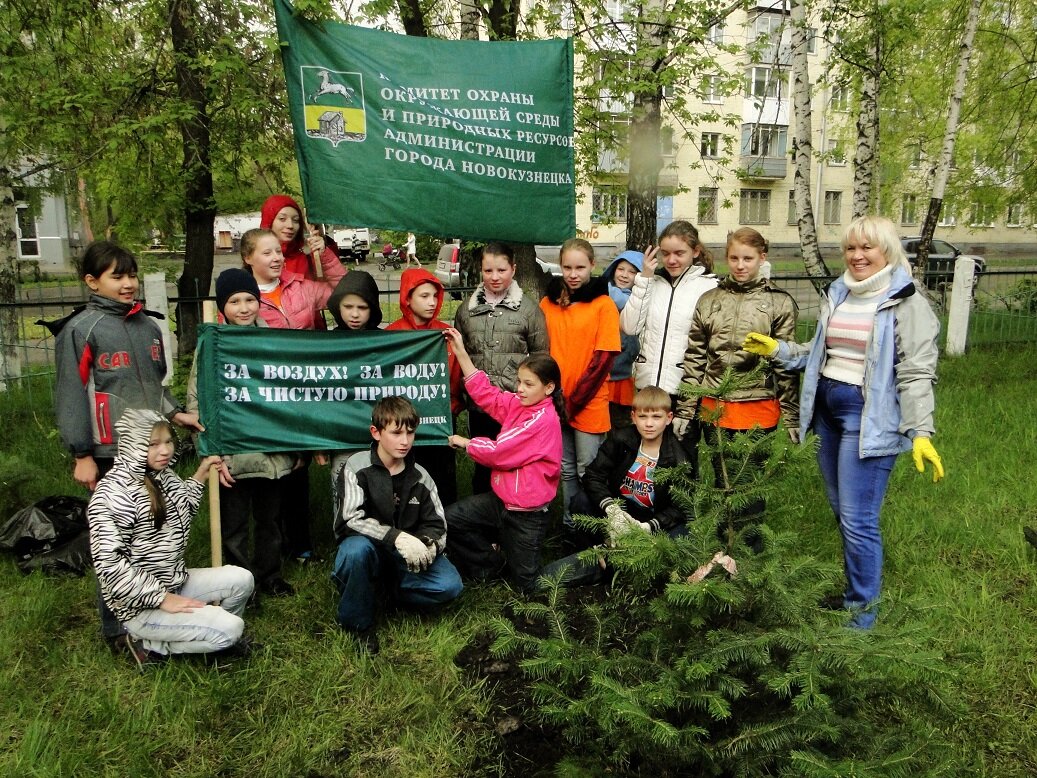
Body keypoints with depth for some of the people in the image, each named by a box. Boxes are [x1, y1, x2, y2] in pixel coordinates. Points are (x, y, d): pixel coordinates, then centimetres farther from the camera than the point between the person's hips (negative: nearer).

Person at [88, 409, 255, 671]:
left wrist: (200, 474, 15)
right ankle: (147, 644, 0)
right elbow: (109, 563, -26)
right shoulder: (113, 494, -22)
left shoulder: (163, 475, 3)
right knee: (231, 628, -15)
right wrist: (162, 598, -24)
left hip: (176, 581, 8)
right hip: (142, 604, -8)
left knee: (241, 579, -2)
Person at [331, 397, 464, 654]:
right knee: (357, 550, -40)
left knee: (450, 585, -21)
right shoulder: (357, 467, -12)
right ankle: (356, 621, -13)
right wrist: (397, 537, -37)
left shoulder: (420, 477, 0)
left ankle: (384, 587, 1)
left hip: (405, 556, 3)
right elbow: (353, 518, -24)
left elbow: (437, 525, 0)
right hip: (367, 547, -3)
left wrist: (428, 545, -25)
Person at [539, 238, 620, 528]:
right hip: (554, 403, 4)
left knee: (587, 470, 3)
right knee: (566, 469, 13)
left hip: (589, 406, -3)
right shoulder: (548, 303, 7)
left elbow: (604, 358, -9)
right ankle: (569, 528, 26)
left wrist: (575, 401, -12)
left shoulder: (603, 304, -4)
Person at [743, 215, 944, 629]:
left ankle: (862, 610, 12)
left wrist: (920, 433, -19)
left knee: (858, 520, -5)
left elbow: (916, 373, -13)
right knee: (842, 513, 16)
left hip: (869, 419, -7)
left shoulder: (906, 301, -8)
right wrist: (777, 350, 7)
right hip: (828, 409, 7)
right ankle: (852, 590, 33)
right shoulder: (837, 294, 14)